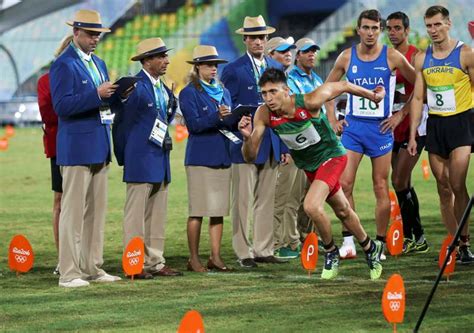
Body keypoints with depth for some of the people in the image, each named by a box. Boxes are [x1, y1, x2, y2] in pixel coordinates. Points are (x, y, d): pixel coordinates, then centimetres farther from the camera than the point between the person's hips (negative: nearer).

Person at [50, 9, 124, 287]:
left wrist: (118, 93, 1)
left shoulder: (99, 64, 17)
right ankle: (69, 273, -6)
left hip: (99, 147, 8)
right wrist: (96, 94, -24)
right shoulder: (64, 65, -9)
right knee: (73, 211, -7)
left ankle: (93, 268, 15)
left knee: (97, 211, 10)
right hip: (76, 147, -8)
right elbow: (62, 106, -18)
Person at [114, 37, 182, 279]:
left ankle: (155, 263, 15)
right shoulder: (136, 87, -14)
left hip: (160, 160, 9)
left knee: (157, 216, 11)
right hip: (140, 160, -9)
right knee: (136, 215, -4)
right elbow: (122, 123, -10)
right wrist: (124, 157, -3)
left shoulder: (163, 89, 13)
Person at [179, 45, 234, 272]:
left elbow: (231, 122, 13)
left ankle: (215, 257, 8)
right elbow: (194, 124, -12)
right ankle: (193, 259, -1)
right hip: (200, 157, -6)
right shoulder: (189, 93, -2)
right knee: (198, 210, -5)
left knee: (219, 210, 4)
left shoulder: (223, 92, 17)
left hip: (222, 157, 6)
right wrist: (217, 117, -25)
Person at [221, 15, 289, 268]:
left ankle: (264, 250, 14)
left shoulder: (276, 68, 12)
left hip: (271, 146, 5)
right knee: (243, 201, -3)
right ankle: (244, 253, 1)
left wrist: (285, 146, 11)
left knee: (266, 200, 8)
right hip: (245, 145, -5)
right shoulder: (233, 70, -4)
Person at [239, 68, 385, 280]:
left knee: (311, 206, -25)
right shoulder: (264, 115, -21)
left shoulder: (309, 102, -32)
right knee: (342, 211, 22)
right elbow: (250, 157, -18)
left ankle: (331, 252, 0)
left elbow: (342, 86, -15)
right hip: (308, 166, 6)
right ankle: (371, 249, 44)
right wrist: (247, 137, -39)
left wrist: (371, 95, -1)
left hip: (331, 156, -6)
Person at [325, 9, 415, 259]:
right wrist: (332, 120, 7)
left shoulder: (392, 57, -4)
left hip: (381, 128, -2)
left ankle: (379, 244, 9)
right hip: (353, 127, 2)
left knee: (381, 188, 2)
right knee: (344, 183, -9)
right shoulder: (347, 57, 2)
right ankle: (348, 241, -2)